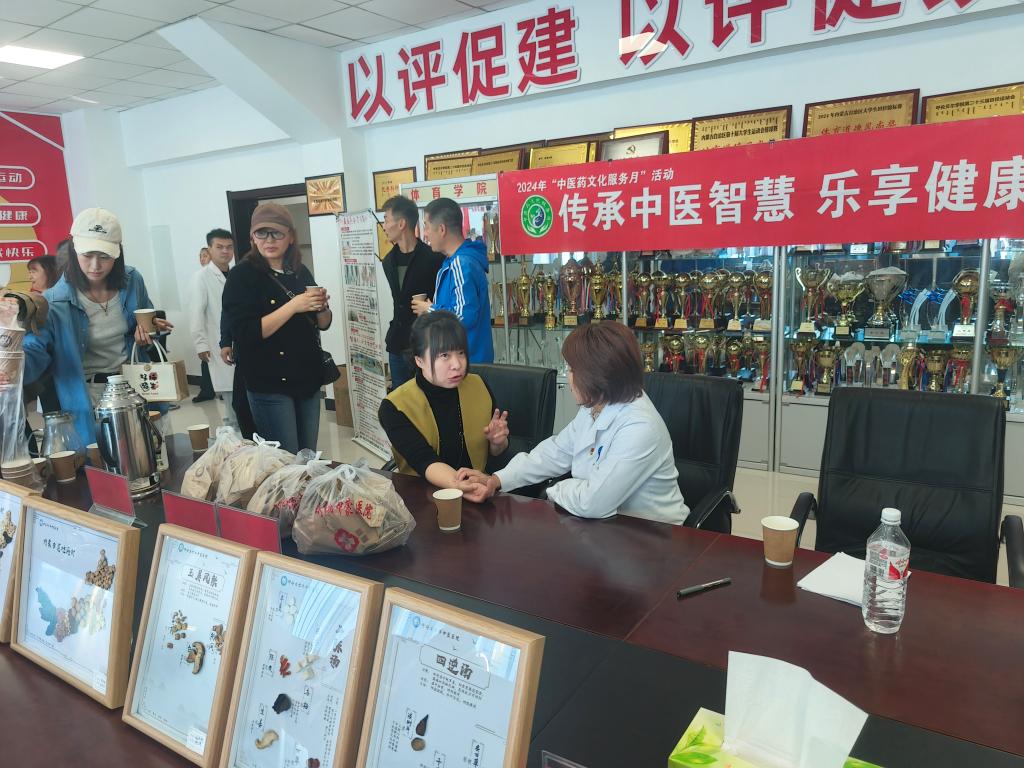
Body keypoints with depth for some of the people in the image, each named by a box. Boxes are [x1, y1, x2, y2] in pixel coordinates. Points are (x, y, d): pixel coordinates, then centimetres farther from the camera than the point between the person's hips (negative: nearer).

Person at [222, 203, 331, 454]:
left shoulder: (301, 272, 8)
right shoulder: (242, 276, -8)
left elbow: (323, 324, 14)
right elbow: (244, 333, -19)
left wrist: (322, 306, -9)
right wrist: (293, 306, -23)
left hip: (308, 378, 6)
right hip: (270, 385, -5)